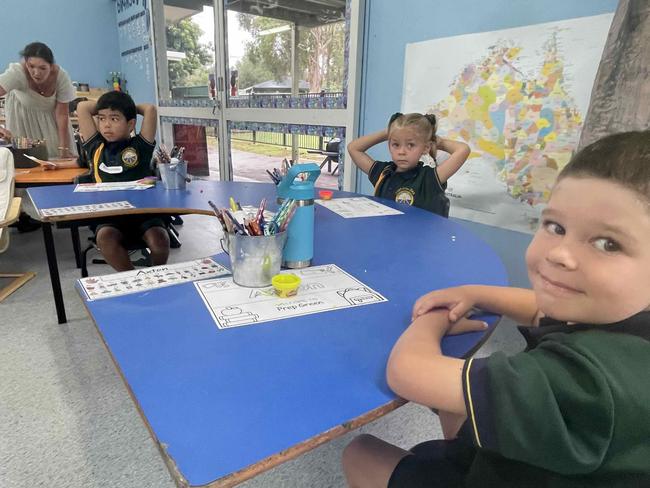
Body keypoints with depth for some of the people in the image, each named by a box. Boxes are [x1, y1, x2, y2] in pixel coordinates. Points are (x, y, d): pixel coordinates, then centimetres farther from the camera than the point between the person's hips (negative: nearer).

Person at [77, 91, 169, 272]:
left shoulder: (140, 146, 7)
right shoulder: (96, 147, 15)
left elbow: (150, 109, -1)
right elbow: (82, 107, 16)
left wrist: (131, 107, 17)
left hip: (144, 211, -2)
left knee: (159, 239, -28)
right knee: (105, 237, -30)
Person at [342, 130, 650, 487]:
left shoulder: (586, 375, -40)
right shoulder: (615, 318, -15)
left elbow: (407, 371, -41)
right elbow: (551, 308, 8)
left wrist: (433, 321, -19)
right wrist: (474, 294, -8)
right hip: (537, 459, 7)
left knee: (361, 453, 8)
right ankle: (460, 456, 36)